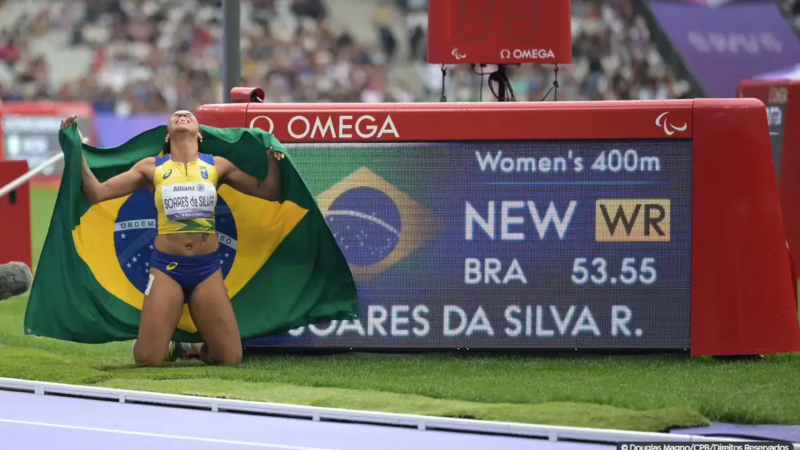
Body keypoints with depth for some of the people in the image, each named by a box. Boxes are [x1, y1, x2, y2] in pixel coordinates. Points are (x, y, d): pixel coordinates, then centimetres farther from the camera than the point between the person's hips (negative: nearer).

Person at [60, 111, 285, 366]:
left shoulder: (217, 166, 7)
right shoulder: (152, 167, 4)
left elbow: (270, 192, 9)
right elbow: (97, 193, 2)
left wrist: (273, 156, -5)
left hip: (207, 268, 1)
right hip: (166, 267, -1)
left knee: (230, 358, -6)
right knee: (148, 359, -10)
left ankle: (197, 347, 28)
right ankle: (167, 345, 25)